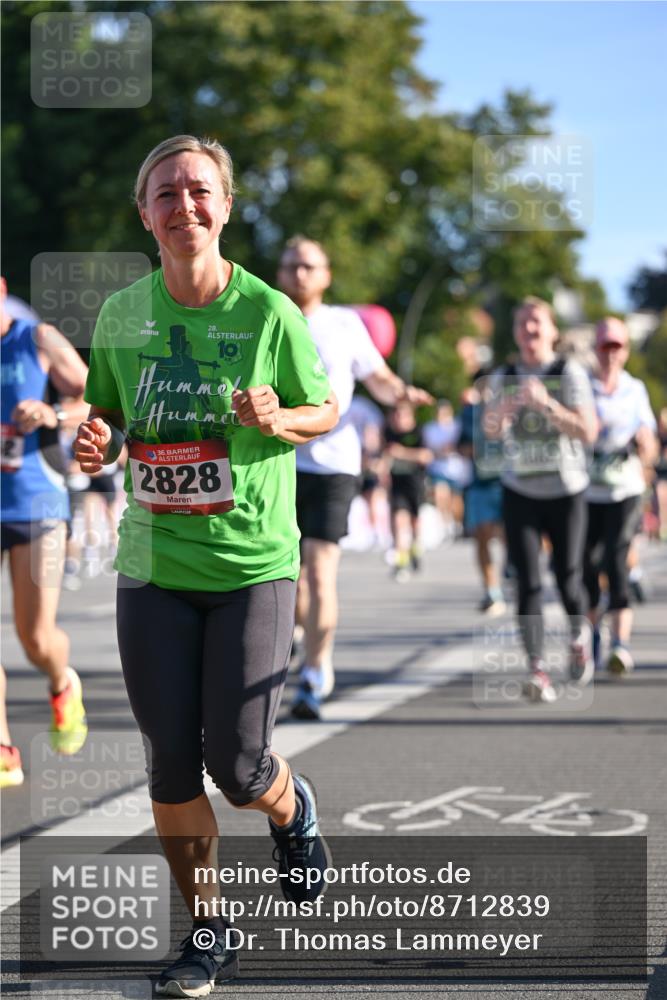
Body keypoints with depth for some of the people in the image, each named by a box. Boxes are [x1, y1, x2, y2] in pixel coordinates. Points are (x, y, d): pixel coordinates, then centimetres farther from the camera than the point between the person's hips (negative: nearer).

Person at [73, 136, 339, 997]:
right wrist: (95, 441, -7)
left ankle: (293, 809, 32)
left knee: (237, 766, -5)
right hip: (152, 567, 3)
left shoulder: (269, 313, -7)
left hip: (252, 564, -3)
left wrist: (276, 419, -16)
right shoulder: (121, 313, 2)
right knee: (170, 767, 2)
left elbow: (327, 410, 5)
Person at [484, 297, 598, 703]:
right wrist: (502, 407, -19)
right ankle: (537, 668, -12)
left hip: (566, 491, -2)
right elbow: (491, 431, 1)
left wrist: (547, 404, -25)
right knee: (528, 581, -9)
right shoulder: (504, 377, 5)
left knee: (567, 577, 0)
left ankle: (579, 636, 32)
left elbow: (588, 432, -13)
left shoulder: (570, 372, -6)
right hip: (520, 491, 2)